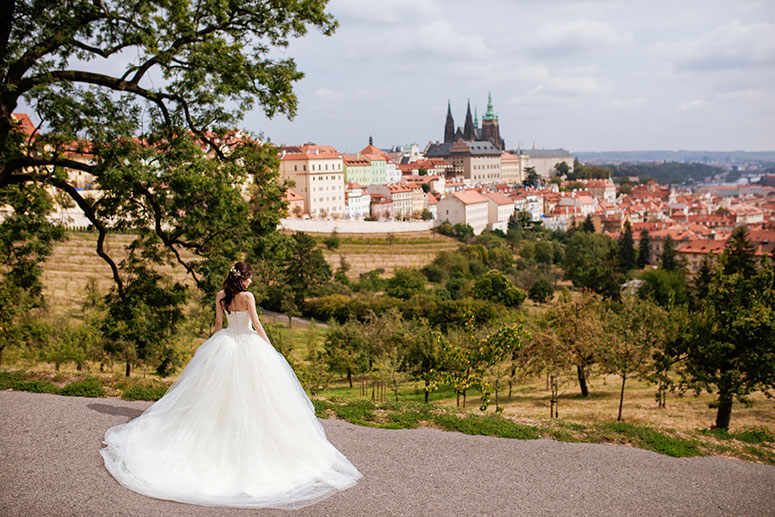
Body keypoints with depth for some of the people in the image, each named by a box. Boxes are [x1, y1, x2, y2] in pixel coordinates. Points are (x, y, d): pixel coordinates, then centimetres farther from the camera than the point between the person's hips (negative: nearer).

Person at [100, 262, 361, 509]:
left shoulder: (220, 296, 2)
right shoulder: (247, 296, -13)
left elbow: (218, 323, 10)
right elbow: (256, 324, -12)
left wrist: (212, 346, 23)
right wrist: (270, 347, -3)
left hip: (225, 343, 5)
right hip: (249, 343, -5)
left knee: (218, 391, 14)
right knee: (251, 395, 2)